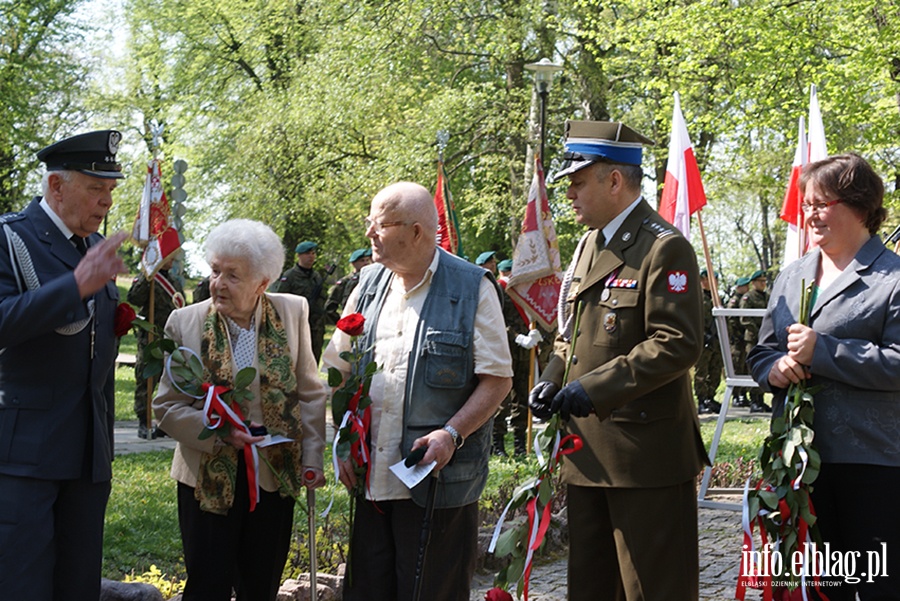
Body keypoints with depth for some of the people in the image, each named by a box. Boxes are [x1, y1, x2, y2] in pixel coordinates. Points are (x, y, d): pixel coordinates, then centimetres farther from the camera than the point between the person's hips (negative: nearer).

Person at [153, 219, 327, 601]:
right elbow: (166, 407, -4)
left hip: (275, 476, 1)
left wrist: (312, 458, -1)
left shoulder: (292, 313, -2)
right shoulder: (185, 322, -5)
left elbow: (310, 394, 4)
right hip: (209, 478, -1)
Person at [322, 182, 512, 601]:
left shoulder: (472, 289, -5)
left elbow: (497, 379, -6)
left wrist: (451, 434, -19)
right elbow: (338, 371, 16)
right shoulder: (369, 284, 10)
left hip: (438, 478, -5)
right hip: (372, 477, 5)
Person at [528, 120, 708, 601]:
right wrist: (552, 380, 4)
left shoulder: (665, 248, -12)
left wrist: (594, 388, -23)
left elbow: (678, 344, -20)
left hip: (646, 455, -9)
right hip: (587, 452, 9)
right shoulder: (588, 245, 16)